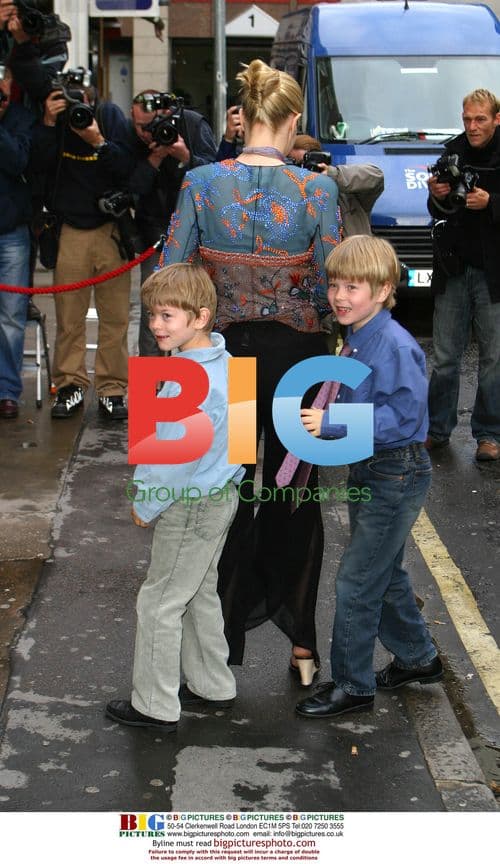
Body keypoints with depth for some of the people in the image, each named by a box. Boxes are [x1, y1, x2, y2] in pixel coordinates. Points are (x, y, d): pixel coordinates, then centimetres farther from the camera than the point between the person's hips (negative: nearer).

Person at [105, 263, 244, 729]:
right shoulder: (222, 360, 3)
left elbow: (177, 458, -26)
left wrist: (146, 505, -12)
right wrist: (147, 488, 16)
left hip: (191, 507, -10)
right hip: (216, 497, 10)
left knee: (159, 603, 3)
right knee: (199, 595, 22)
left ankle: (155, 706, 14)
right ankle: (212, 686, 35)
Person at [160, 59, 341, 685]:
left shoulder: (201, 184, -9)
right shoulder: (316, 189, -12)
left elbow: (169, 277, -8)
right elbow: (330, 289, -9)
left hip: (225, 353, 1)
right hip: (296, 355, 0)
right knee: (294, 500, 15)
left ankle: (226, 642, 23)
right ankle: (301, 643, 22)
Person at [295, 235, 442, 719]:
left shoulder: (395, 347, -24)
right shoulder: (356, 341, 5)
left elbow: (402, 416, -29)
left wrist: (332, 424, -29)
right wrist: (321, 417, 4)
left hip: (397, 476, -9)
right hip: (367, 470, 9)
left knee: (356, 582, -2)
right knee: (385, 575, 21)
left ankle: (352, 686, 11)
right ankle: (417, 658, 39)